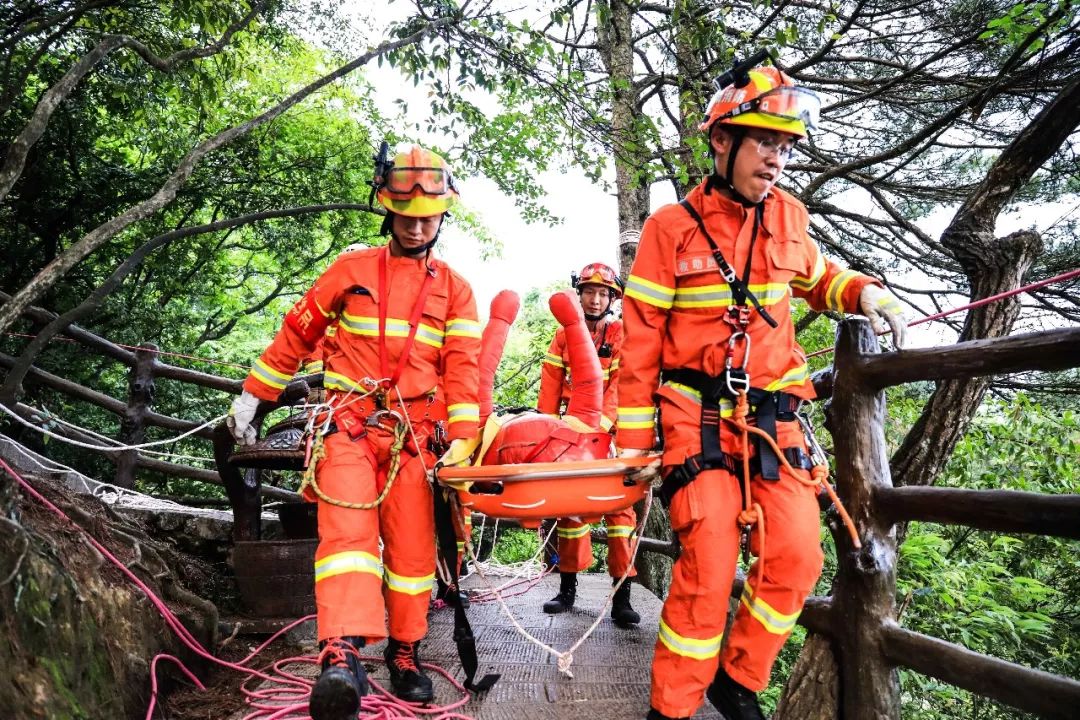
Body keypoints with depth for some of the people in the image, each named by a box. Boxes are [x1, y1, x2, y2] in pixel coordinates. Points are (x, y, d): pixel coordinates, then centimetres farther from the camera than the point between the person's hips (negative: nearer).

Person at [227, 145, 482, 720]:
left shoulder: (454, 290, 10)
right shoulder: (352, 270, 8)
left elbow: (461, 367, 1)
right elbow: (296, 333, 13)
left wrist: (460, 438, -11)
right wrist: (250, 397, 13)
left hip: (413, 433, 2)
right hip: (349, 421, -1)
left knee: (412, 544, 4)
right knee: (348, 526, -19)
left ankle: (404, 652, 19)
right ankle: (342, 656, -29)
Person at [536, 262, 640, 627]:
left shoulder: (621, 335, 0)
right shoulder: (563, 336, 10)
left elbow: (620, 387, -11)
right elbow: (550, 388, 6)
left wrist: (600, 423, -25)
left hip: (610, 431, -3)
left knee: (619, 505, -6)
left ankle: (622, 594, -3)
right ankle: (568, 586, 18)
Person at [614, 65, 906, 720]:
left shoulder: (788, 217, 5)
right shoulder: (672, 227, -6)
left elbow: (816, 276, 27)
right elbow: (641, 340, -3)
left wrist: (862, 292, 4)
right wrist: (633, 438, -4)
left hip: (774, 414, 4)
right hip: (699, 415, -4)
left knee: (797, 556, -4)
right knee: (709, 565, -11)